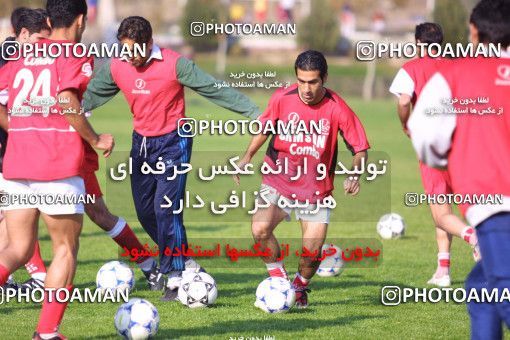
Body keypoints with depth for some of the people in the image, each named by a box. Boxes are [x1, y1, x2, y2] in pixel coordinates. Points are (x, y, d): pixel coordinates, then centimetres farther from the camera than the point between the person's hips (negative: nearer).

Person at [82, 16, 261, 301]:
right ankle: (185, 263, 25)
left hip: (172, 141, -6)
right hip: (141, 142, 6)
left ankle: (177, 276, -8)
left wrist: (255, 112, -21)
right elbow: (90, 96, 12)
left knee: (165, 208, -16)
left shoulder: (174, 64, -18)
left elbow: (215, 90, -17)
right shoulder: (116, 67, -4)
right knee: (145, 211, 8)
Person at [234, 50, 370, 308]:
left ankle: (300, 287, 29)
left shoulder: (337, 109, -14)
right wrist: (248, 156, -4)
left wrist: (355, 173, -26)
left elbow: (360, 149, -7)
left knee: (312, 252, -6)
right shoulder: (282, 99, -9)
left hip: (316, 189, 0)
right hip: (279, 181, 1)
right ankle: (278, 278, 1)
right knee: (260, 229, -25)